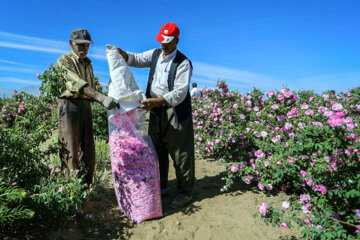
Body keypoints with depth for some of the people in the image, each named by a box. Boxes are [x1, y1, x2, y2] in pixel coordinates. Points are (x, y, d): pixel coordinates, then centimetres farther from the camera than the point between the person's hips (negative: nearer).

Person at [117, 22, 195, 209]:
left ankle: (185, 192, 15)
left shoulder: (183, 63, -12)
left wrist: (156, 101, -29)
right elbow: (136, 59, 16)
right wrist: (120, 53, -4)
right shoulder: (155, 54, 10)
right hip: (156, 111, 7)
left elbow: (179, 93, -19)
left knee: (180, 153, 0)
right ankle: (161, 187, 31)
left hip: (176, 113, -6)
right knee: (157, 150, 14)